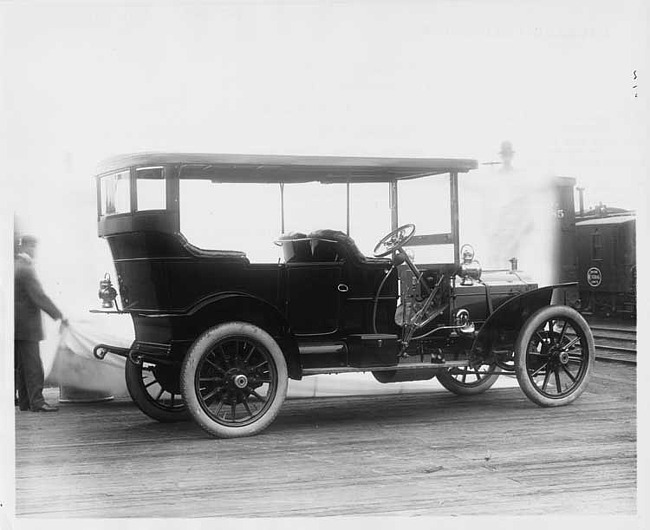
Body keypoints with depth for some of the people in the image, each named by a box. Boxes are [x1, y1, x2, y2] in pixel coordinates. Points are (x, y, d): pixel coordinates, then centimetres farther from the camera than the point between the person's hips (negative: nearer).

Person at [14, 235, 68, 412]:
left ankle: (25, 401, 16)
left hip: (16, 324, 9)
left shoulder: (14, 266, 12)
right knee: (33, 364, -7)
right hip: (26, 325, -9)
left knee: (22, 365, 12)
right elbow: (39, 296, -20)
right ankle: (37, 402, -7)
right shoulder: (26, 269, -16)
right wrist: (59, 316, -16)